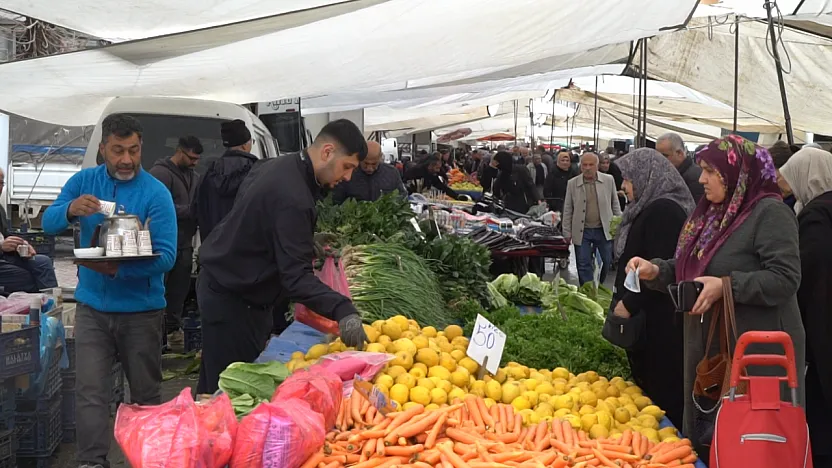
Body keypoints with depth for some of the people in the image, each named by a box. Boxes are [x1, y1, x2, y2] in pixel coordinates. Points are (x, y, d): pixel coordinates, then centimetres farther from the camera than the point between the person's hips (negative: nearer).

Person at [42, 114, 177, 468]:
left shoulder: (156, 193, -11)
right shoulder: (83, 182, 2)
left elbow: (166, 256, -17)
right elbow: (49, 224, -3)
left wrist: (118, 270, -30)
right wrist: (70, 210, -26)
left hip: (141, 309, -2)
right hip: (92, 306, 2)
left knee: (146, 394, 9)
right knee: (90, 392, -2)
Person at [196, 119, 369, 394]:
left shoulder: (284, 166, 4)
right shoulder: (292, 198, -28)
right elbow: (296, 276, -34)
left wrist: (311, 242, 16)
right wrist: (342, 310, -44)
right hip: (232, 299, -11)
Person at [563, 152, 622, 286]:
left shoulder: (608, 180, 0)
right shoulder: (572, 183, -1)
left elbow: (615, 204, 8)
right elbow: (567, 210, 4)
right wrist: (567, 232, 2)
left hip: (604, 230, 1)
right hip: (582, 232, -1)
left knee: (607, 262, 8)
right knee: (584, 265, 1)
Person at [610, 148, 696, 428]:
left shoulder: (663, 211, -16)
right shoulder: (653, 208, 14)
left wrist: (629, 303, -16)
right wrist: (624, 299, 17)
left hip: (658, 321, -10)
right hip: (654, 318, 10)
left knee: (660, 388, -4)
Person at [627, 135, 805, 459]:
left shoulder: (770, 213, -13)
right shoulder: (713, 212, 13)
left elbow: (785, 278, -21)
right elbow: (688, 270, 18)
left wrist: (726, 286, -27)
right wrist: (655, 271, 0)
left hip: (756, 353, -8)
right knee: (707, 435, 16)